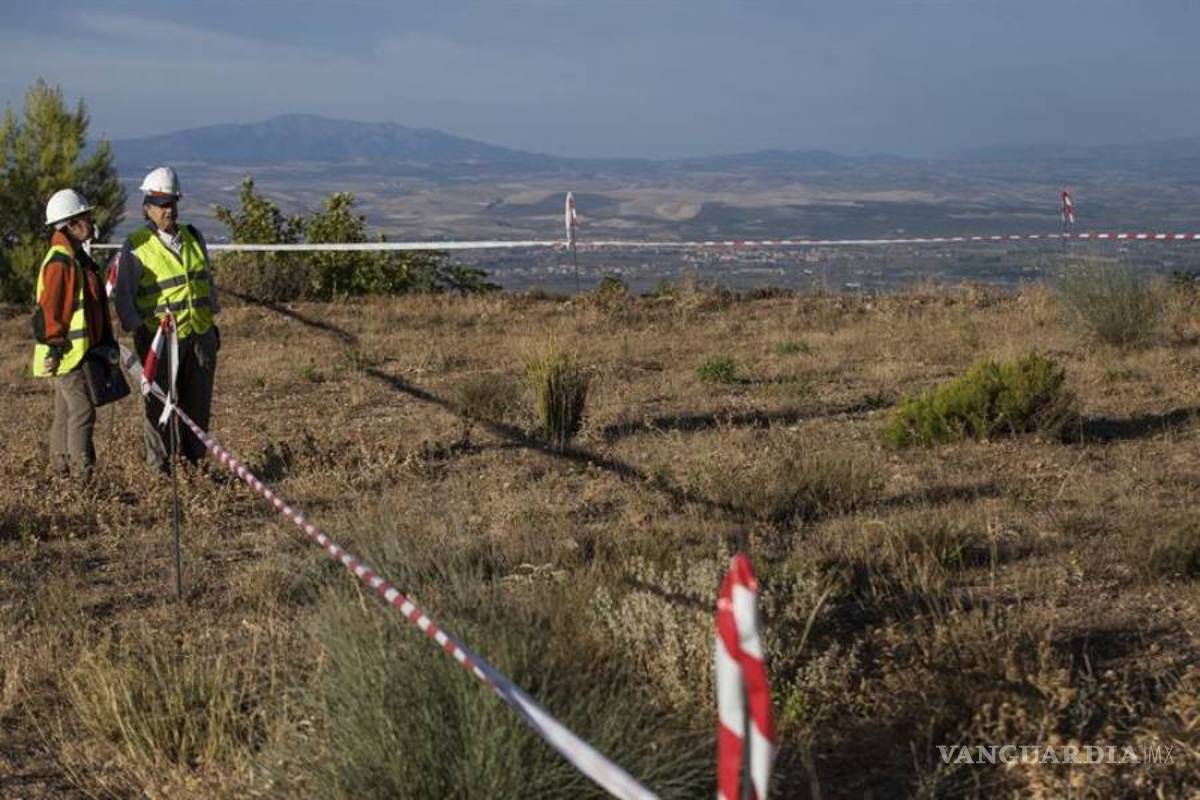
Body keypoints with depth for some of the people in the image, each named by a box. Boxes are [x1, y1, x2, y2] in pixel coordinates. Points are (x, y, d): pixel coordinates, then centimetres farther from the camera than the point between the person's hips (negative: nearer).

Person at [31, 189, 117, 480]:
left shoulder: (78, 257, 15)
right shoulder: (60, 262, -18)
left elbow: (96, 304, 22)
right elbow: (47, 309, -21)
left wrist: (106, 339, 20)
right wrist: (54, 346, -19)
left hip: (79, 350, 10)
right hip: (67, 354, -10)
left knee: (66, 412, 16)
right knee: (82, 412, -9)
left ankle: (62, 469, 24)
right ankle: (82, 475, -6)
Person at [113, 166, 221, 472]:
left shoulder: (192, 237, 11)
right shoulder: (136, 246, -6)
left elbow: (207, 281, 21)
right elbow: (123, 295, -5)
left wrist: (213, 321, 19)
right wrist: (137, 331, -13)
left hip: (201, 336, 5)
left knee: (198, 404, 10)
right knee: (160, 407, 0)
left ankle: (194, 463, 22)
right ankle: (160, 468, 9)